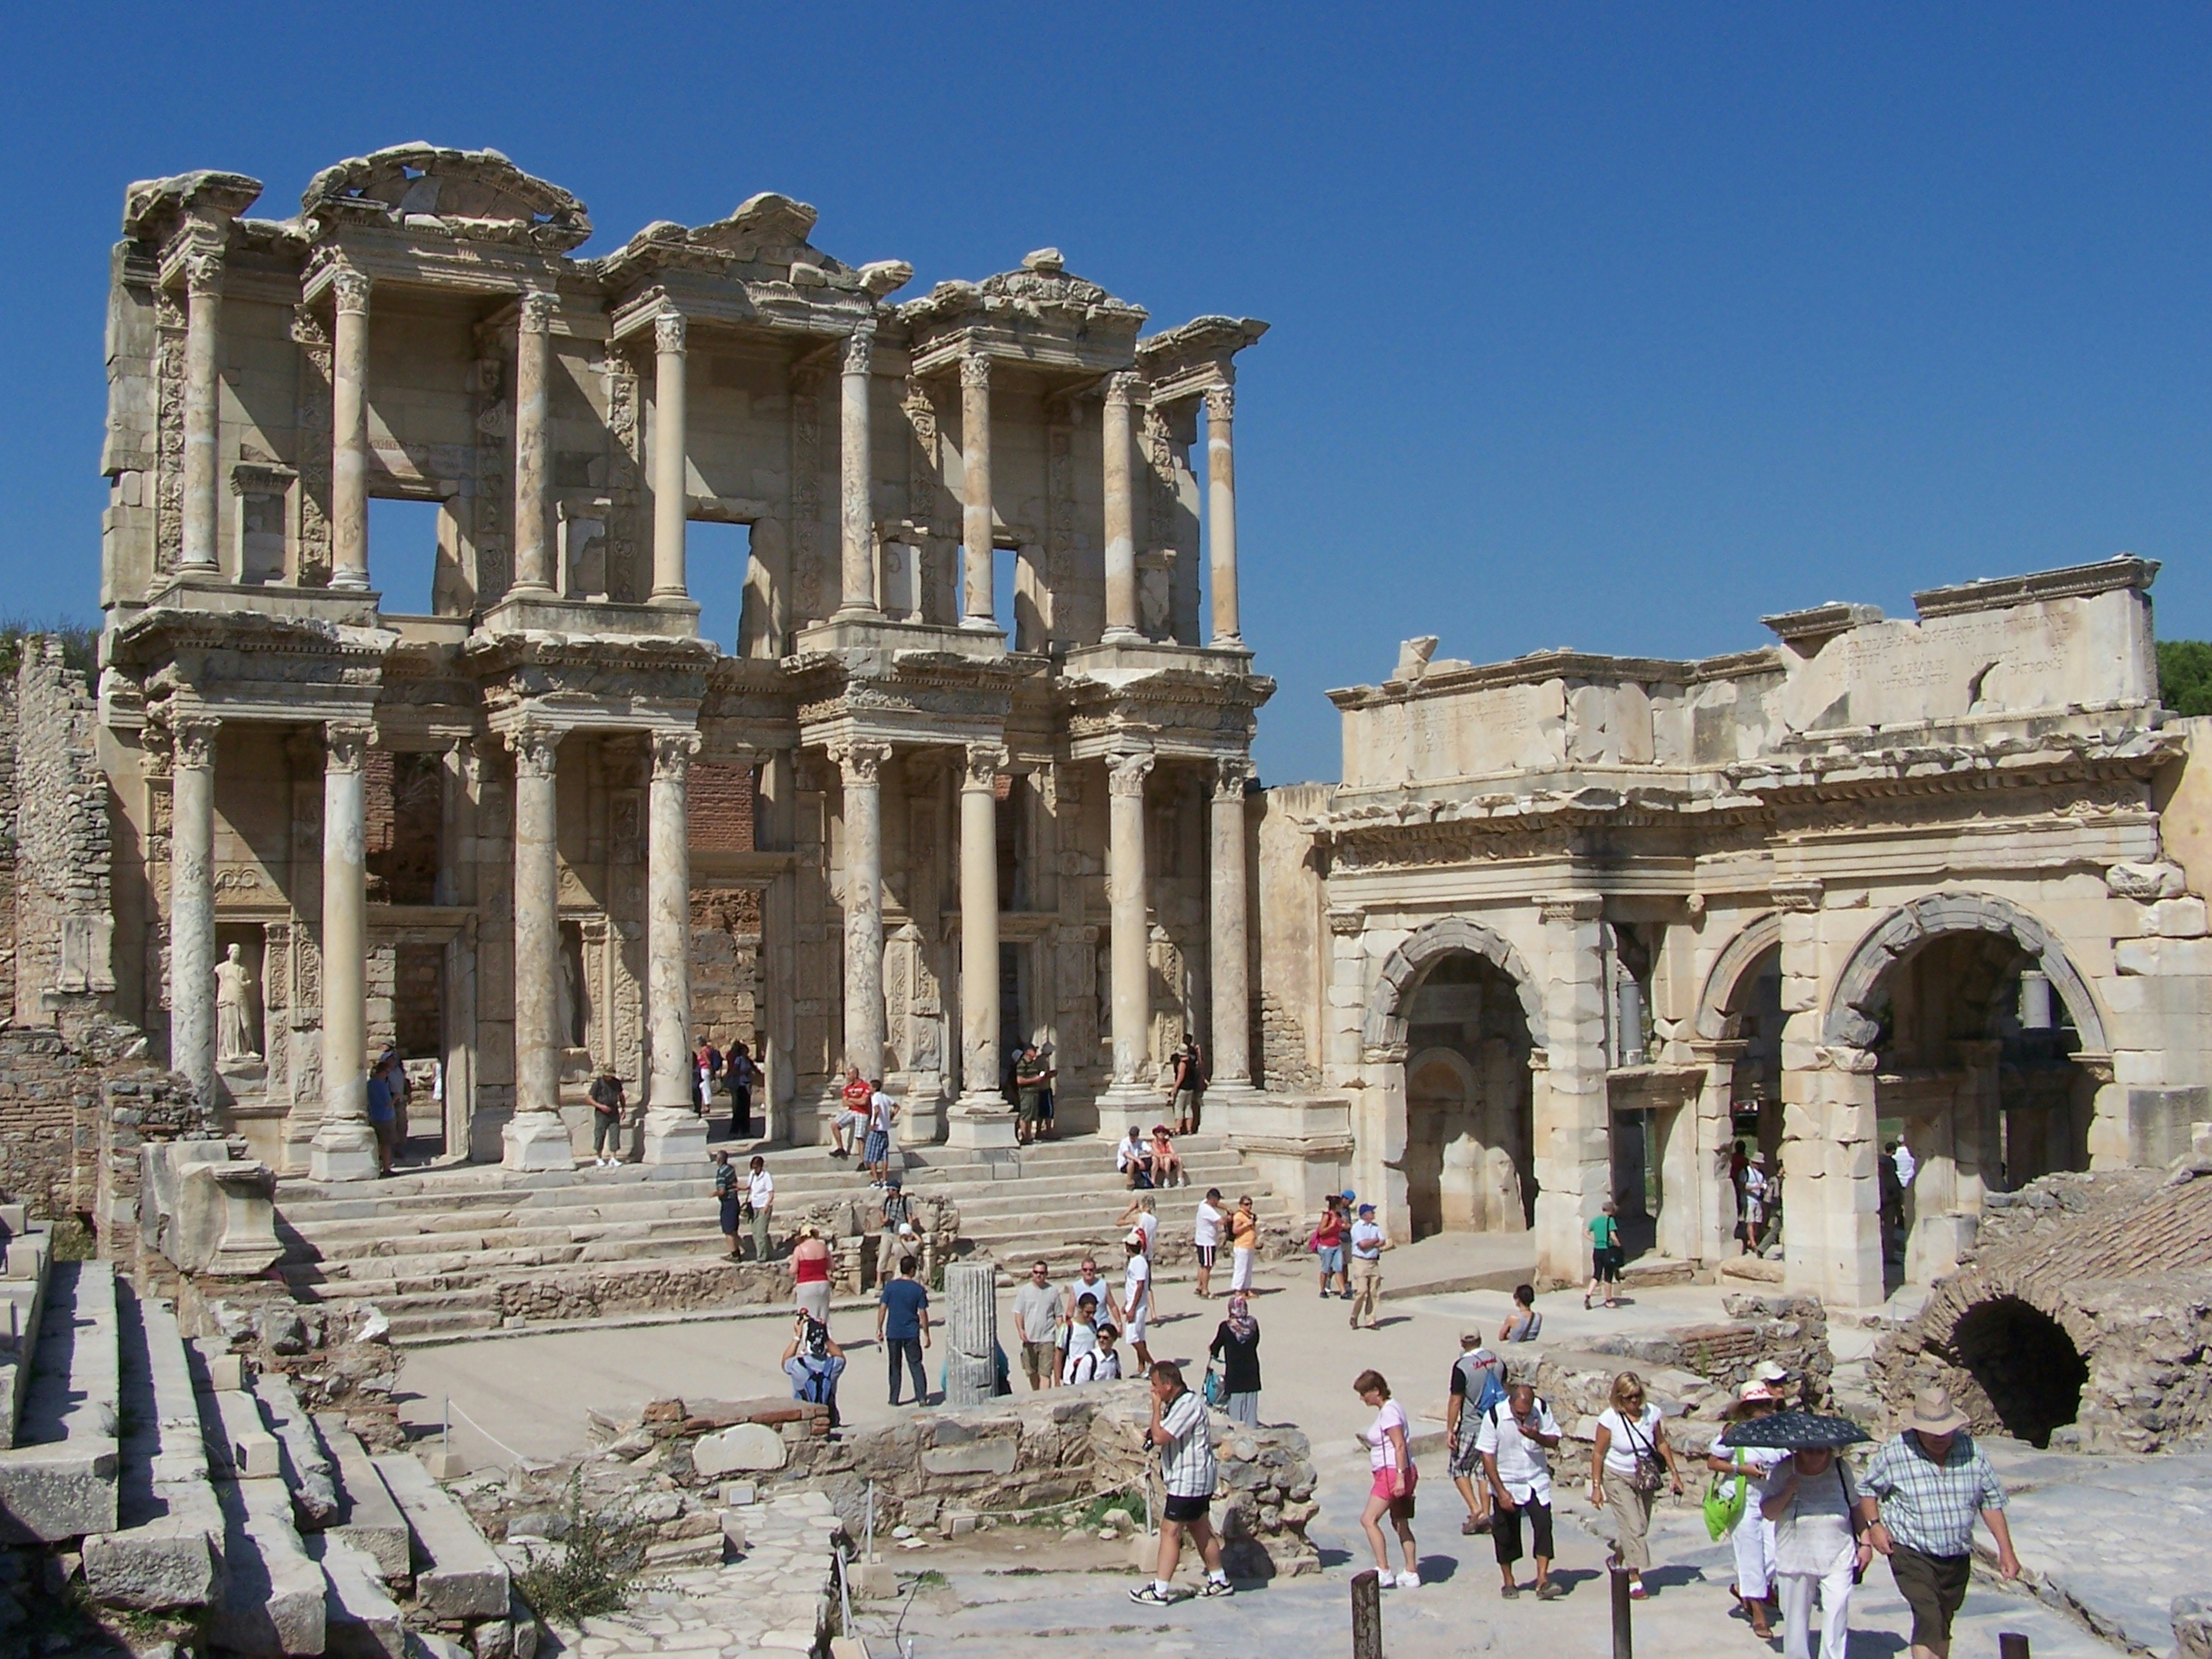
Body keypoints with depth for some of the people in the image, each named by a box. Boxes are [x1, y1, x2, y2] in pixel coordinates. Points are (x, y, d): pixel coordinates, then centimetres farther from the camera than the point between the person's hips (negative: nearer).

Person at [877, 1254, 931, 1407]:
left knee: (895, 1366, 12)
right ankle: (922, 1397, -4)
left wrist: (879, 1329, 4)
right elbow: (923, 1314, -5)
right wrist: (926, 1334, 2)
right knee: (916, 1365, 6)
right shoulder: (918, 1289, -6)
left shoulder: (890, 1287, -4)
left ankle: (894, 1399, 16)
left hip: (893, 1333, 1)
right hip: (912, 1334, -1)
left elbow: (882, 1309, -4)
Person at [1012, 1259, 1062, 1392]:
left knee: (1045, 1373, -9)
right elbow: (1018, 1314, 3)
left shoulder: (1053, 1292, 4)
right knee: (1033, 1372, 13)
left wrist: (1062, 1335, 1)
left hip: (1048, 1339, -2)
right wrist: (1021, 1330, -13)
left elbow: (1058, 1316, 8)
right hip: (1029, 1338, 2)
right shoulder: (1024, 1291, 4)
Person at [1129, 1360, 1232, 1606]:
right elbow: (1164, 1436, 24)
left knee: (1170, 1531, -7)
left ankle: (1160, 1590, -4)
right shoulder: (1178, 1403, 11)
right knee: (1200, 1529, 17)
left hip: (1189, 1482, -10)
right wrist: (1154, 1433, 4)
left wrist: (1157, 1407, -15)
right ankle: (1219, 1580, 27)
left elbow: (1160, 1437, -26)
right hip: (1195, 1481, 10)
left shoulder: (1188, 1405, -21)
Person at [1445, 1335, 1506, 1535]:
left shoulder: (1462, 1367, -17)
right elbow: (1504, 1391, 14)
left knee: (1459, 1468, 8)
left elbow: (1456, 1400, -16)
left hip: (1471, 1428, -6)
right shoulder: (1497, 1361, 2)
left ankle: (1475, 1509, -5)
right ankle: (1486, 1517, 13)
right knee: (1485, 1469, 14)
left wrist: (1450, 1430, -10)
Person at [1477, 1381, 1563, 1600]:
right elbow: (1487, 1457, -13)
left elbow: (1554, 1440, -2)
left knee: (1544, 1525, -12)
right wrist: (1501, 1492, -16)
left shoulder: (1542, 1408, -11)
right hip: (1507, 1483, -2)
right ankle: (1509, 1582, 22)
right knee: (1505, 1534, 6)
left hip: (1537, 1481, 2)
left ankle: (1543, 1581, -10)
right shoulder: (1494, 1416, -19)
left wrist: (1537, 1437, -25)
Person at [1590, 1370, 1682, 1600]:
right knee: (1633, 1527, -11)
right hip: (1618, 1478, -4)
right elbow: (1598, 1454, -10)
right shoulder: (1610, 1419, -18)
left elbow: (1661, 1445, 6)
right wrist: (1596, 1487, -10)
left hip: (1645, 1478, 4)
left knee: (1641, 1527, 9)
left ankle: (1618, 1559, 35)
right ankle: (1635, 1580, -2)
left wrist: (1674, 1473, 5)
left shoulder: (1651, 1413, -9)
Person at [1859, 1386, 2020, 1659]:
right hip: (1912, 1553, -4)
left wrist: (2006, 1550, 1)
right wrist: (1874, 1525, -12)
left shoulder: (1971, 1451, -4)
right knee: (1929, 1619, -19)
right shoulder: (1894, 1454, -14)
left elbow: (1991, 1502, 4)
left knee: (1944, 1622, 19)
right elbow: (1867, 1489, 2)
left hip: (1958, 1556, 5)